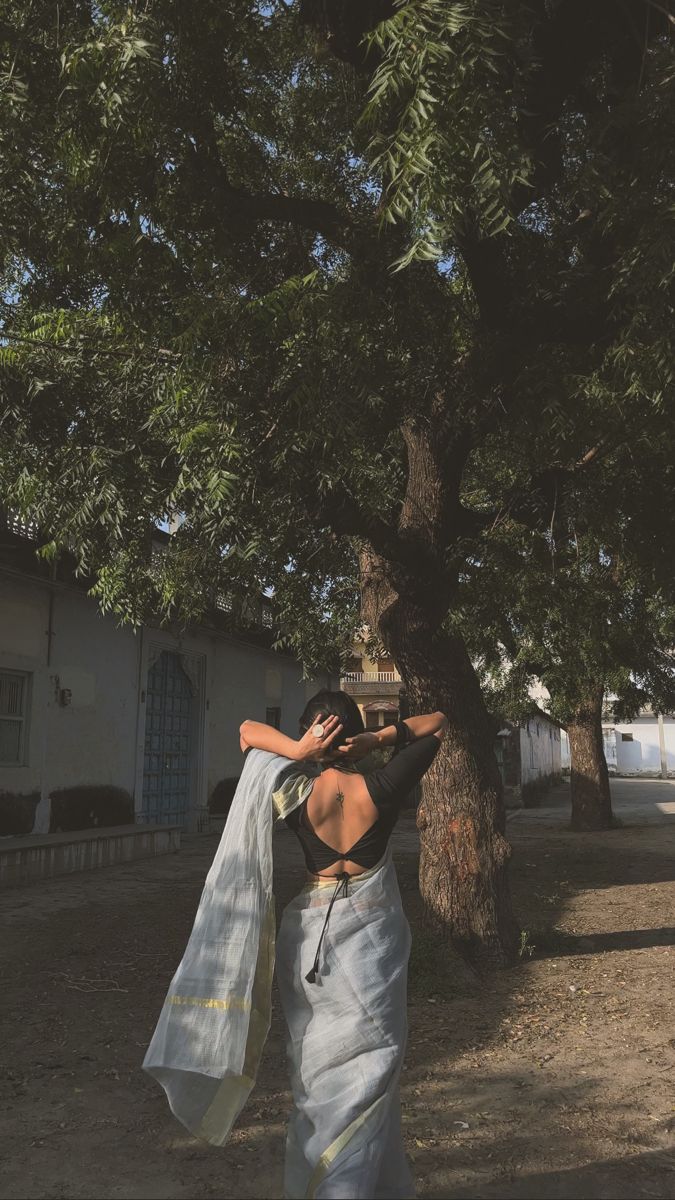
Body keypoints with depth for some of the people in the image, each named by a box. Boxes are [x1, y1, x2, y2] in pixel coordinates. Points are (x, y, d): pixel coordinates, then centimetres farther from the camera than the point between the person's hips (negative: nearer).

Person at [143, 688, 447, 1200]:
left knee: (318, 1063, 17)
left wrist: (297, 751, -16)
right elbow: (439, 722, -6)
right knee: (366, 1065, 10)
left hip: (311, 937, 2)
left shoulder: (297, 794, -12)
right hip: (370, 936, -2)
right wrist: (382, 737, -18)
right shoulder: (380, 789, -15)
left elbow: (248, 729, 0)